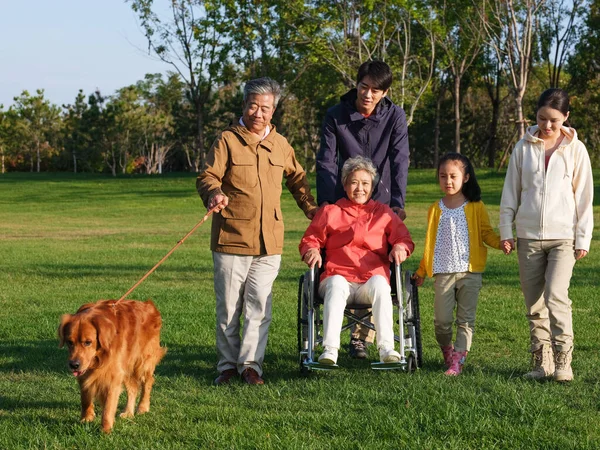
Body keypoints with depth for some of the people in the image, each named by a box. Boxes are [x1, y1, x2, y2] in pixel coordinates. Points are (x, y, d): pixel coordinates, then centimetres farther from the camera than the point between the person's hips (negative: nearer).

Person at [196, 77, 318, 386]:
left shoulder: (280, 144, 14)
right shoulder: (227, 141, 0)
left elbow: (297, 178, 28)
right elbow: (207, 177, -8)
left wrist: (310, 208, 21)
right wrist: (214, 193, -29)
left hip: (269, 243, 3)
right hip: (231, 239, -3)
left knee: (259, 306, -3)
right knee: (228, 307, 4)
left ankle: (250, 364, 4)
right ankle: (228, 365, 14)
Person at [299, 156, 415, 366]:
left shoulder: (383, 213, 23)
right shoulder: (330, 212, 22)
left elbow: (403, 237, 19)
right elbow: (310, 239, 22)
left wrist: (400, 247, -6)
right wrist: (311, 250, -3)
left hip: (372, 280, 0)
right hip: (338, 276, 0)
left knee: (379, 283, -38)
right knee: (336, 284, -39)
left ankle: (386, 348, -44)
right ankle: (330, 350, -49)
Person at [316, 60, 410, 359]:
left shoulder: (395, 116, -4)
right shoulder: (336, 116, -3)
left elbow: (399, 161, -9)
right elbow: (326, 161, -7)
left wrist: (397, 202, -20)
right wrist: (325, 201, -18)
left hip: (381, 204, 0)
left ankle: (361, 337, 1)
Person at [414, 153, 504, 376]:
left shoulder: (476, 207, 3)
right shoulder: (435, 210, 9)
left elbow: (486, 233, 5)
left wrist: (501, 242, -16)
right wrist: (421, 271, 19)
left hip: (470, 271, -1)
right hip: (444, 272, 1)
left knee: (466, 319, -2)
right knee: (442, 320, -1)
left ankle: (457, 361, -1)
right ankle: (447, 352, 23)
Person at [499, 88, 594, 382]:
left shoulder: (575, 149, 1)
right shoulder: (524, 147, 5)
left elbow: (584, 196, 3)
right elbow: (511, 191, 9)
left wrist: (583, 237, -1)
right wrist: (506, 230, 4)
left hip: (563, 236, -3)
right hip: (528, 235, 3)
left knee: (556, 296, -17)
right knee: (534, 302, 5)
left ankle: (563, 362, -11)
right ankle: (541, 363, 12)